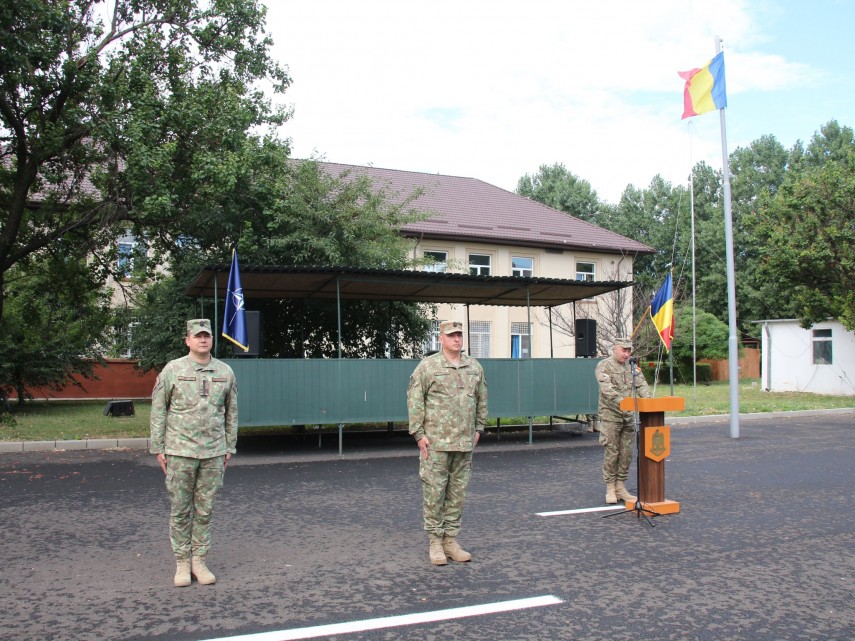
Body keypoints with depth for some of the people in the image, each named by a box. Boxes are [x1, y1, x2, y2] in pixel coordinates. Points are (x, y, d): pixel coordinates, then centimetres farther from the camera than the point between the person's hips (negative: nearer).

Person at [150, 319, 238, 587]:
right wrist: (158, 448, -1)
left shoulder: (225, 372, 5)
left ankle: (199, 560, 20)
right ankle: (182, 562, 19)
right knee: (180, 511, 6)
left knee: (205, 510, 9)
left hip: (213, 453, 2)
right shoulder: (172, 370, -2)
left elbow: (231, 412, 11)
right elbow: (158, 411, 2)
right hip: (180, 452, -2)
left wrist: (229, 448, 9)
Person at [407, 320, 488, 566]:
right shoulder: (428, 366, -4)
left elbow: (481, 400, 18)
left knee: (458, 492, 9)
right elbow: (414, 400, -5)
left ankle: (451, 540, 20)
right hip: (436, 442, -5)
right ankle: (435, 542, 11)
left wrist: (479, 428, 14)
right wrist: (418, 434, -9)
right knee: (434, 492, 0)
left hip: (464, 443, 5)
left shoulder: (474, 367, 10)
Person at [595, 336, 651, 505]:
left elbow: (641, 384, 5)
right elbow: (607, 389, -20)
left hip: (629, 416, 6)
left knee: (626, 453, 8)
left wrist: (647, 398, -15)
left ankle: (620, 487, 18)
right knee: (611, 453, -2)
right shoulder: (604, 366, -7)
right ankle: (610, 488, 9)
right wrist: (622, 402, -33)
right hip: (611, 416, -6)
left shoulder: (631, 366, 13)